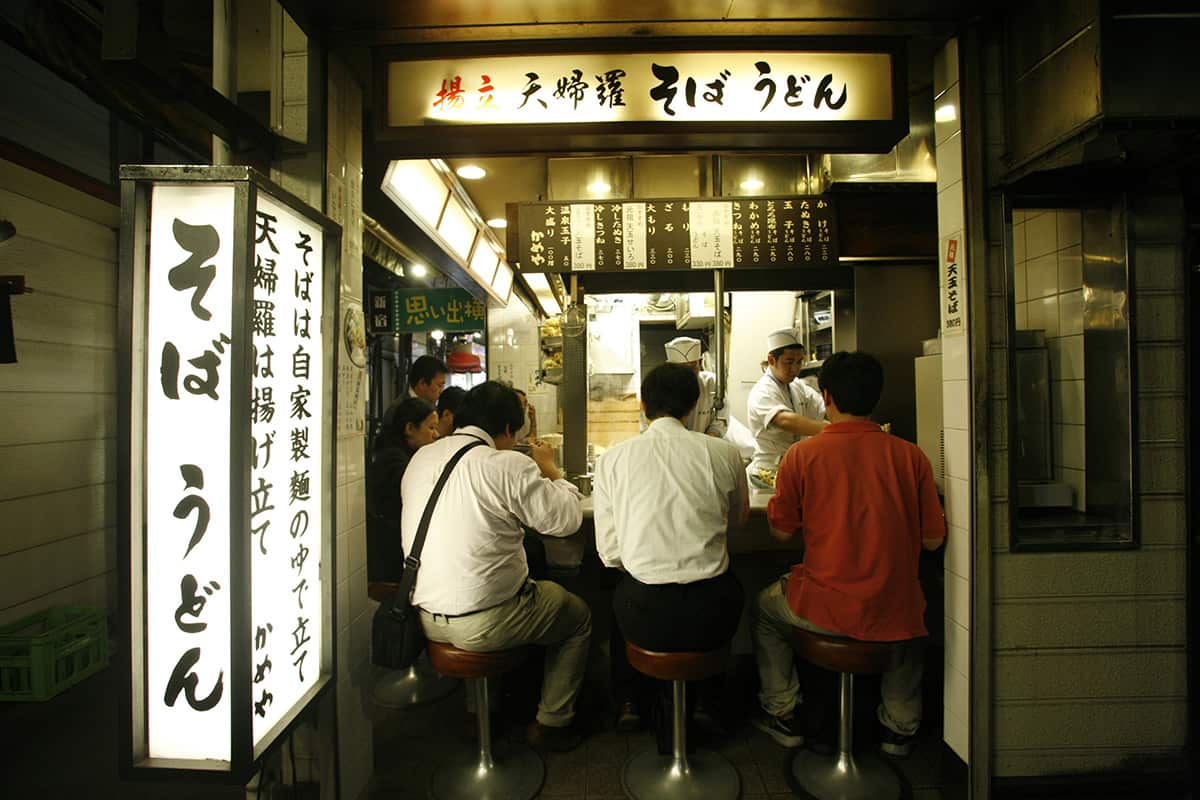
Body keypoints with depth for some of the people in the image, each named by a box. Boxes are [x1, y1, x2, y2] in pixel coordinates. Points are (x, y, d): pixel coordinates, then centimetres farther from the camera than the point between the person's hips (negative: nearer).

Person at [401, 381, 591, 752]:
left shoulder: (420, 458, 2)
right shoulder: (510, 464, -20)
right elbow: (566, 519, -13)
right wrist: (550, 469, 2)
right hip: (481, 626, -7)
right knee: (578, 614, 17)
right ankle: (551, 722, 27)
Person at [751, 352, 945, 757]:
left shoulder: (802, 454, -12)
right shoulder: (910, 455, -6)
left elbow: (781, 531, -3)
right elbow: (932, 540, 2)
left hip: (826, 609, -3)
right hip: (893, 615, 3)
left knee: (765, 605, 28)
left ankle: (782, 715, 36)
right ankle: (900, 726, 45)